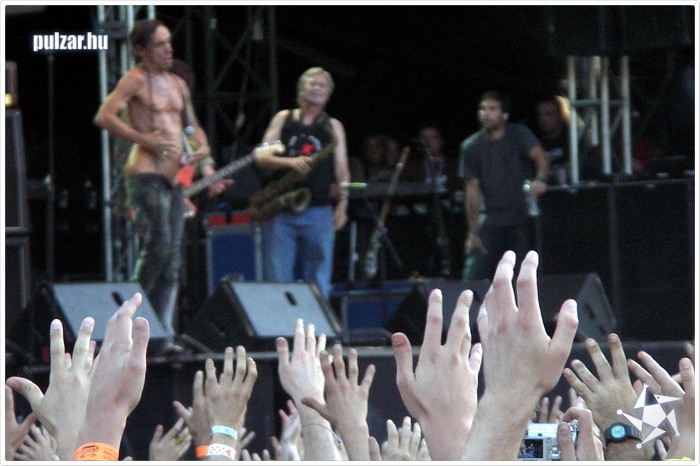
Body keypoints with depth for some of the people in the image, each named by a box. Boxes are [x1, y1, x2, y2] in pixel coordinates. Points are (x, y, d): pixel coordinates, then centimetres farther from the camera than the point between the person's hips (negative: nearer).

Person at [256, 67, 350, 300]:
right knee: (278, 278, -4)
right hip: (281, 211, 0)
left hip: (319, 212, 0)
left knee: (318, 280, -1)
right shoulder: (283, 119, 11)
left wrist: (342, 205, -6)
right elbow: (262, 158, 4)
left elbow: (341, 169, 6)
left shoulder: (333, 126, 11)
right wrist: (290, 162, -14)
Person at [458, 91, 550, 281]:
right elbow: (472, 190, 4)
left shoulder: (519, 134, 0)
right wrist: (473, 232, -1)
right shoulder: (471, 147, 5)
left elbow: (540, 157, -16)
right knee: (473, 277, -8)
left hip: (522, 220, -2)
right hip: (491, 221, 2)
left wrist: (540, 179, -40)